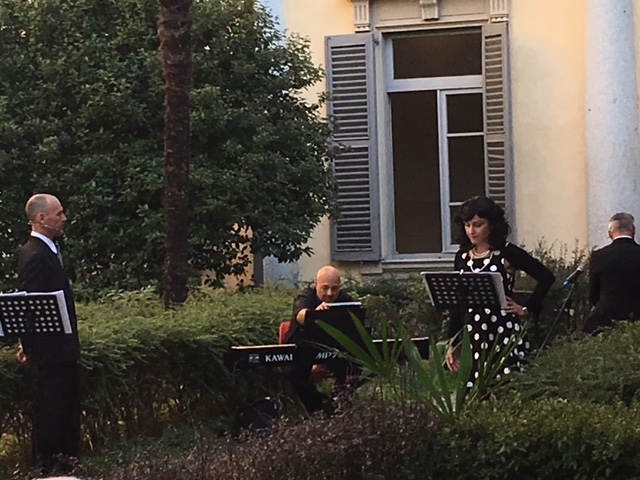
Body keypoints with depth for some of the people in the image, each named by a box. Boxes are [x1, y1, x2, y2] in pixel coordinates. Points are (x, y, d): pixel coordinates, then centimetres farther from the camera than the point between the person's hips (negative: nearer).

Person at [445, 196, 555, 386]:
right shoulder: (462, 257, 10)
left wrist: (526, 309, -4)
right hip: (473, 336, 4)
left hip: (504, 333, -4)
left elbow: (546, 277, -5)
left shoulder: (507, 253, -3)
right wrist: (452, 345, 12)